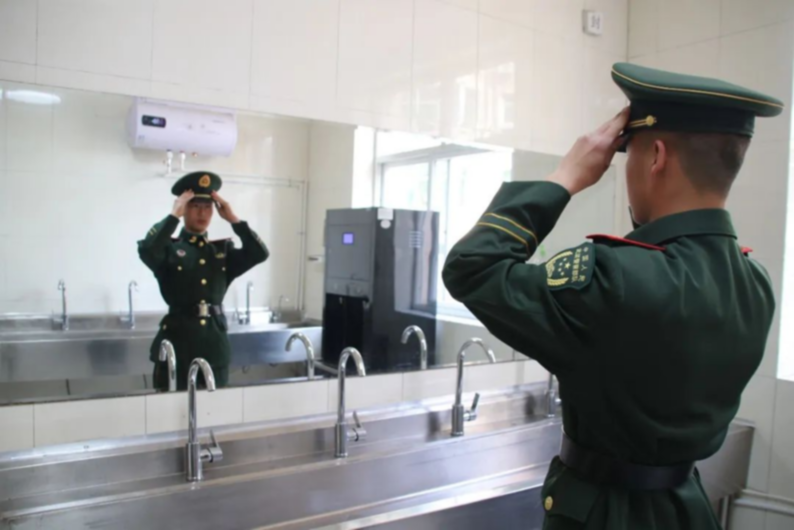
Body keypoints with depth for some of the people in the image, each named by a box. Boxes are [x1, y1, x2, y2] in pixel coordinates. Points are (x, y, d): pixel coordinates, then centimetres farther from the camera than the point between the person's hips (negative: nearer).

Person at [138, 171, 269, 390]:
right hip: (176, 346, -3)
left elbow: (259, 253, -4)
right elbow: (147, 251, -22)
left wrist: (232, 218, -5)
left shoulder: (223, 251, 11)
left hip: (215, 348, 4)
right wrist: (174, 214, -16)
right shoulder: (169, 249, 1)